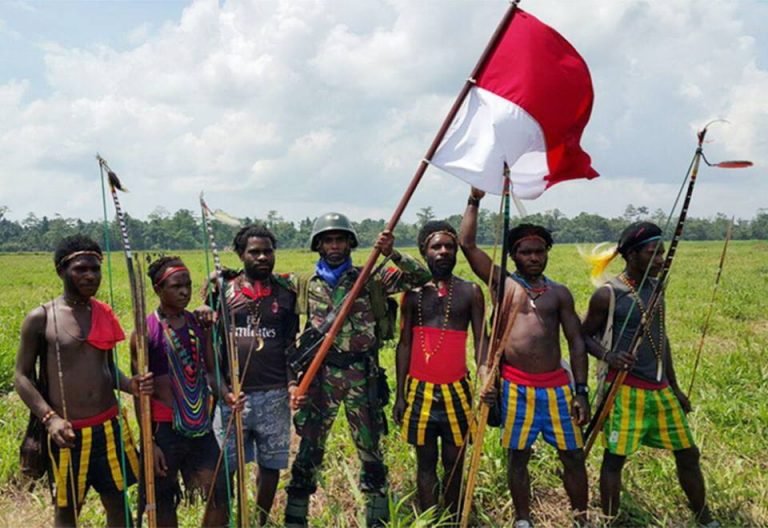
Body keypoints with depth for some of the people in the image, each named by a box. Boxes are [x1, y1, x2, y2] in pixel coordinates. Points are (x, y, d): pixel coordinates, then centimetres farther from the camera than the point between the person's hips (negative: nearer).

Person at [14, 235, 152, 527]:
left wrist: (130, 384, -7)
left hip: (109, 426, 4)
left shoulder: (104, 314, 4)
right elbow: (22, 376, -5)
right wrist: (49, 417, -18)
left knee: (118, 503, 15)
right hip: (67, 432, -4)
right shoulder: (40, 318, -9)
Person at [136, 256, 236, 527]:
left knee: (220, 495, 5)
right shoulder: (145, 332, -11)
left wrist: (224, 394, -13)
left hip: (201, 426, 4)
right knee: (164, 503, 11)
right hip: (164, 430, -4)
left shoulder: (199, 324, 4)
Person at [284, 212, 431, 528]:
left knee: (371, 452, 10)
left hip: (362, 373, 0)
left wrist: (391, 255, -14)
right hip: (321, 373, 1)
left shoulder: (371, 280, 3)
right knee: (308, 450, 5)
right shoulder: (305, 285, 9)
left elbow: (421, 277, -2)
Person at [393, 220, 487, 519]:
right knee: (426, 461, 10)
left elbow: (480, 339, -3)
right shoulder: (413, 293, 3)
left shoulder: (471, 292, 1)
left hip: (456, 389, 0)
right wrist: (400, 394, 2)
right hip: (420, 390, 1)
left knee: (454, 460, 11)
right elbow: (404, 344, 4)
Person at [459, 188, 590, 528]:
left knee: (573, 455, 8)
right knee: (517, 456, 8)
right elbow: (467, 245, -3)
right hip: (516, 386, -2)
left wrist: (581, 390, 0)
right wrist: (475, 201, -5)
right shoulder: (502, 283, 4)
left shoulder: (559, 292, 8)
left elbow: (576, 342, 6)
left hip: (557, 385, 2)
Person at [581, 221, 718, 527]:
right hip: (626, 390, -7)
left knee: (688, 454, 15)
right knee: (615, 458, 2)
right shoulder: (608, 295, -12)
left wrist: (674, 386, 19)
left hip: (660, 389, 7)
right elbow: (584, 335, -4)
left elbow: (660, 338, 17)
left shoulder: (655, 287, 9)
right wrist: (608, 355, -24)